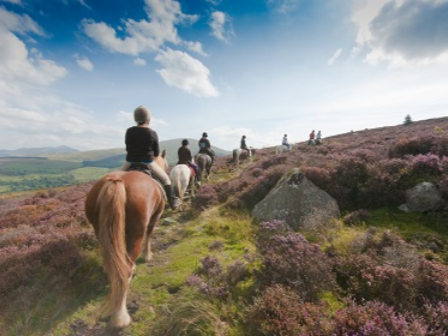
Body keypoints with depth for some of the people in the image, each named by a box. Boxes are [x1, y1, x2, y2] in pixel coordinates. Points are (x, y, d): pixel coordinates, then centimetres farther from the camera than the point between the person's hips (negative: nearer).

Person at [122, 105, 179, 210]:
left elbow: (127, 148, 9)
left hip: (130, 162, 3)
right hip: (148, 163, -2)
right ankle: (173, 202, 18)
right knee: (165, 179, 16)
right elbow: (157, 153, -2)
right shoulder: (153, 133, -10)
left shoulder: (129, 131, -3)